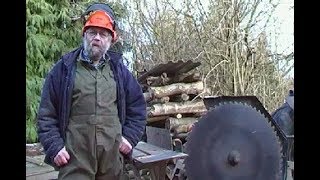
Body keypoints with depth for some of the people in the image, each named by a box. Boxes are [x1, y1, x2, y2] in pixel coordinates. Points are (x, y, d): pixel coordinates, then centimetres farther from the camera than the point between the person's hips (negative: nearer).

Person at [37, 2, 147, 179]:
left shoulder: (119, 70, 11)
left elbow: (137, 106, 17)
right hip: (75, 157, -3)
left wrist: (130, 136, 6)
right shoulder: (64, 68, 3)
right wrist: (54, 146, -6)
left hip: (112, 156, 3)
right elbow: (46, 113, 3)